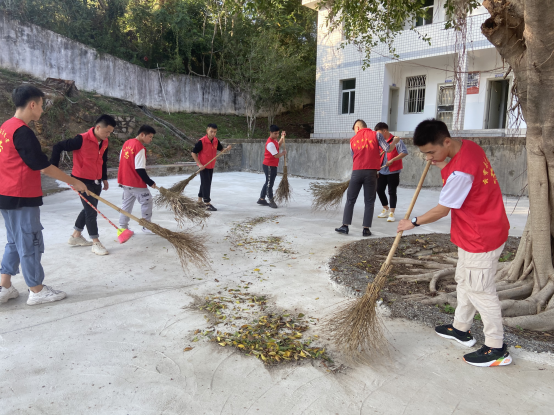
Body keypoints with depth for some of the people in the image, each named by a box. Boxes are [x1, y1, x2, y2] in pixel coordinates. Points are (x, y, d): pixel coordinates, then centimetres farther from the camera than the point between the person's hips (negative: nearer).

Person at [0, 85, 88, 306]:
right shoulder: (23, 131, -18)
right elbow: (44, 167, -17)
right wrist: (74, 182, -9)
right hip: (21, 197, -9)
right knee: (30, 243, 2)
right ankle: (37, 291, 13)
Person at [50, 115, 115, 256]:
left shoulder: (105, 143, 3)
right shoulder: (82, 139, -20)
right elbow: (58, 147, -16)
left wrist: (104, 178, 17)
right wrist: (53, 167, -17)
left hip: (96, 181, 8)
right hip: (82, 180, -8)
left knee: (89, 209, 17)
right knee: (91, 210, -5)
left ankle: (76, 236, 34)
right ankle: (96, 243, 4)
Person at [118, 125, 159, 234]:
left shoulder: (127, 143, 8)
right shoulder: (140, 148, -18)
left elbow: (122, 160, 16)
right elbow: (140, 169, -22)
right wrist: (150, 182, -13)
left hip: (125, 181, 9)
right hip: (136, 182, -9)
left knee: (127, 203, 18)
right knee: (147, 201, 4)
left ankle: (123, 226, 21)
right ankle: (147, 227, 11)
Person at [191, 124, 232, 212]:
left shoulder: (216, 141, -3)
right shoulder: (202, 141, -20)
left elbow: (221, 149, 10)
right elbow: (193, 153, -15)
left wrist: (227, 149, -12)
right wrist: (199, 164, -20)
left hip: (211, 166, 7)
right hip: (203, 166, -7)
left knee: (206, 183, 16)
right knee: (206, 184, -6)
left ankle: (200, 200, 31)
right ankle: (207, 204, -2)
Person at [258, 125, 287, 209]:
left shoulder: (274, 140, 10)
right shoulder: (270, 143, -22)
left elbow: (278, 146, 32)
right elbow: (276, 155, -24)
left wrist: (282, 138, 20)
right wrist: (283, 153, -5)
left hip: (273, 166, 10)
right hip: (269, 166, -10)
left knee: (268, 183, 16)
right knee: (269, 184, -2)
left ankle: (261, 199, 24)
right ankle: (271, 201, 4)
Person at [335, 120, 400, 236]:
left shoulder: (353, 140, 12)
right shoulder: (376, 134, 3)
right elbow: (387, 149, -3)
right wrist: (395, 141, 17)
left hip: (357, 172, 2)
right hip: (371, 172, -1)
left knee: (350, 200, 11)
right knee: (369, 202, 6)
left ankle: (345, 226, 7)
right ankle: (366, 229, 4)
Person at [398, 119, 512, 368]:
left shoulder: (460, 171, -29)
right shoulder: (469, 146, 0)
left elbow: (442, 210, -19)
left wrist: (413, 223, -6)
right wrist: (443, 165, -2)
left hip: (482, 237, -10)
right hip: (476, 233, 10)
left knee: (480, 291, 1)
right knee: (464, 280, 20)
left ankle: (497, 349, 15)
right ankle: (461, 328, 35)